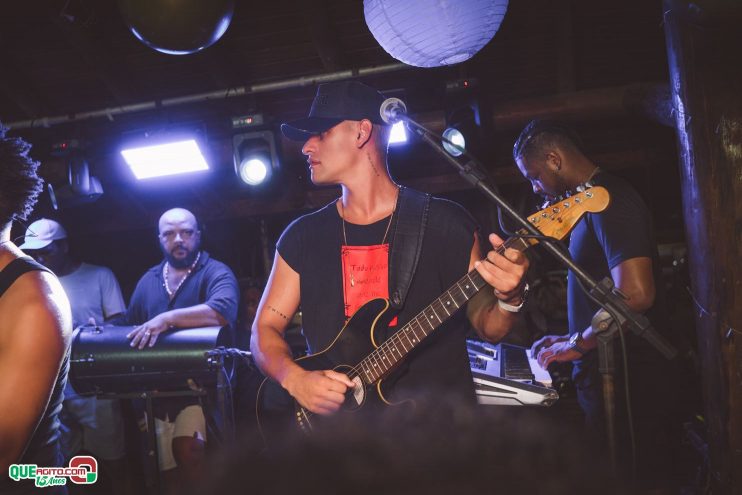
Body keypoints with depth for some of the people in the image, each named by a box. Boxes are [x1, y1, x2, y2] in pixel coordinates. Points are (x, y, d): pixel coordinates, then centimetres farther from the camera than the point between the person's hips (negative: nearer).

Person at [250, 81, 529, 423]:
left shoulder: (446, 222, 0)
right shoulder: (302, 236, 7)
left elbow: (487, 327, 4)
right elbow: (265, 329, 8)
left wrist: (509, 299, -17)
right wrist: (295, 378, -10)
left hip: (441, 400, -1)